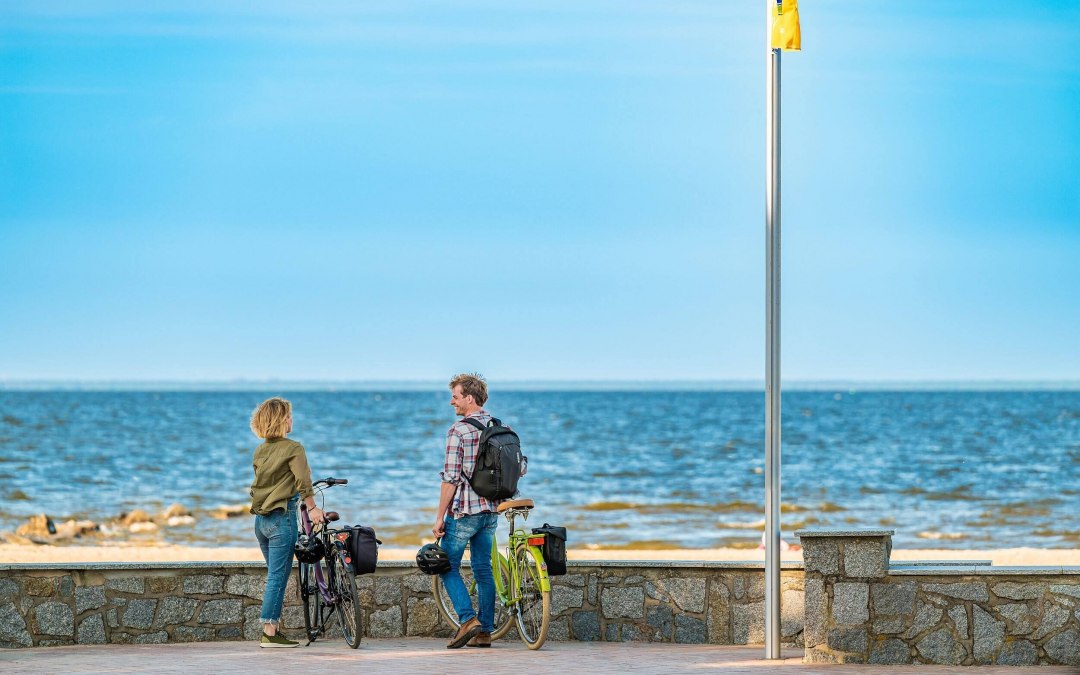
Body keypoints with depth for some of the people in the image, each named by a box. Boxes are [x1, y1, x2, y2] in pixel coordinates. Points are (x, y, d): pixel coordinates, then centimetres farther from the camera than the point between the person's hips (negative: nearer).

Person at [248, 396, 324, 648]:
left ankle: (273, 630, 15)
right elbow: (304, 482, -15)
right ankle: (269, 633, -6)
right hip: (282, 517, -7)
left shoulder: (260, 451, 13)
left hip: (261, 519, 7)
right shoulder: (293, 448, -10)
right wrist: (312, 509, -4)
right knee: (278, 577, -5)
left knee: (275, 576, 15)